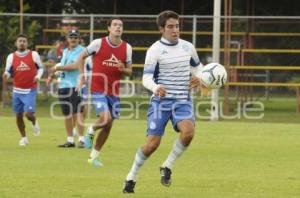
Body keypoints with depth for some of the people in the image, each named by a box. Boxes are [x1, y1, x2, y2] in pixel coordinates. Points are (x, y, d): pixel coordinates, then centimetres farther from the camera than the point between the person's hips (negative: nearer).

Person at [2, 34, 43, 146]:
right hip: (17, 90, 3)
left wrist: (38, 76, -10)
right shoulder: (11, 57, 1)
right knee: (18, 115, 7)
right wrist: (6, 76, -15)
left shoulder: (34, 55, -3)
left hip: (30, 90, -3)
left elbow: (40, 68, 9)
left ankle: (34, 122, 20)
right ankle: (24, 138, 24)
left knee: (28, 113, -16)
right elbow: (8, 72, 7)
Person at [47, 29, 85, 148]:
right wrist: (52, 75, 18)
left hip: (76, 85, -7)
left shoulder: (81, 51, -6)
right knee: (67, 115, 9)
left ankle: (81, 139, -13)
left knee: (77, 113, -13)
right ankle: (70, 140, 15)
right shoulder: (65, 51, 18)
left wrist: (57, 68, -10)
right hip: (63, 85, 7)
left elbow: (74, 66, -16)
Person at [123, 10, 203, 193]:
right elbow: (146, 78, -11)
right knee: (153, 143, -8)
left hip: (183, 101, 3)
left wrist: (198, 78, 1)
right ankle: (131, 177, 14)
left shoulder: (188, 47, 7)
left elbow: (197, 66, 25)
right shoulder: (155, 50, -7)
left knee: (188, 132, -25)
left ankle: (167, 167, -3)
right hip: (161, 101, -3)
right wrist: (155, 88, -34)